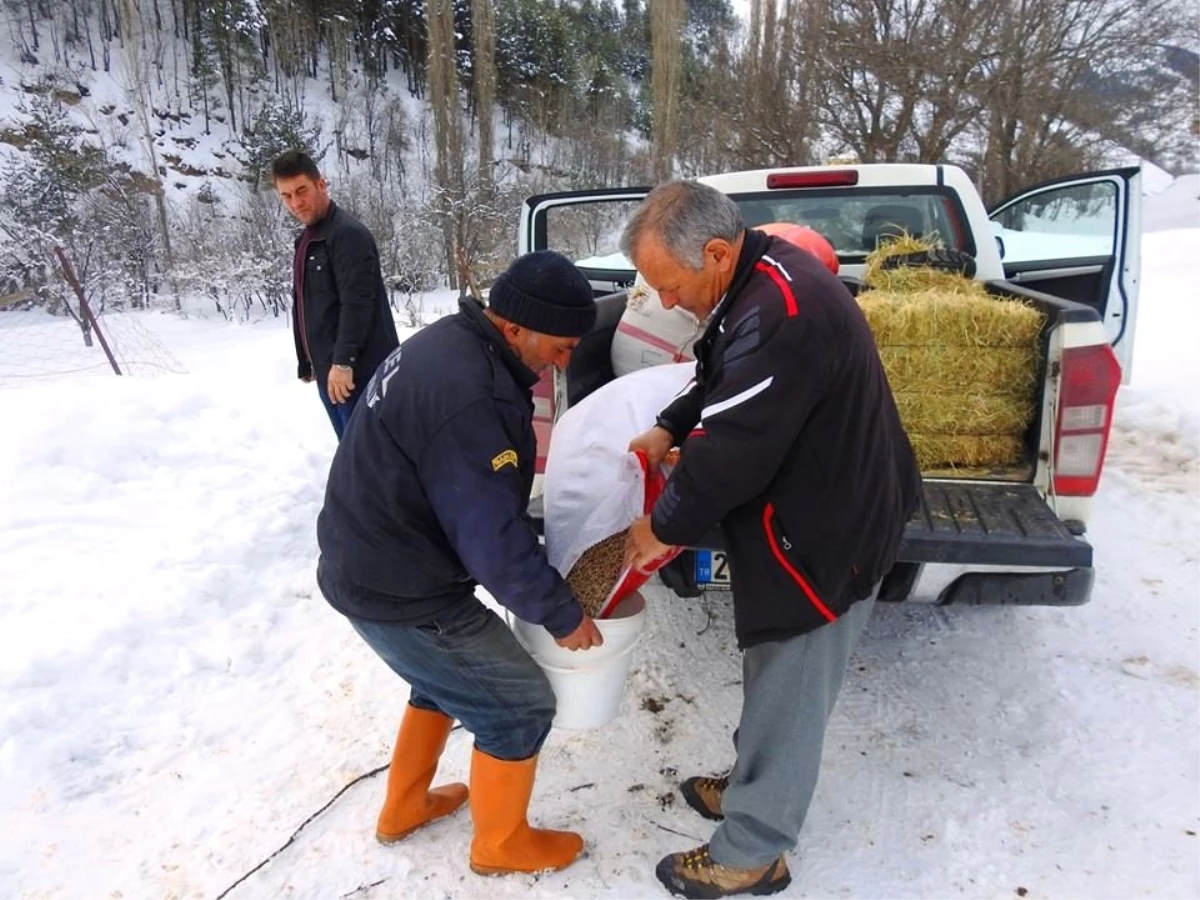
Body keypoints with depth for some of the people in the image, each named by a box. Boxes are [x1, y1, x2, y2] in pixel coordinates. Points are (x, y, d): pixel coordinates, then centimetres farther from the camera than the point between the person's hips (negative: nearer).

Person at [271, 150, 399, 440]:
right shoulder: (306, 240, 18)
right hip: (328, 372, 9)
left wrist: (343, 362, -25)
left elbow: (357, 303, -22)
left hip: (358, 372, -9)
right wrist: (306, 363, 23)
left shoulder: (349, 233, -12)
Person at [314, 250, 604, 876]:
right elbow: (492, 538, -26)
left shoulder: (451, 345, 2)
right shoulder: (467, 395, -31)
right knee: (519, 706, 6)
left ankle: (404, 807, 48)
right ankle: (501, 844, 30)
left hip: (371, 563, 10)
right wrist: (561, 613, -12)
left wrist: (532, 541, 11)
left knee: (448, 677, 30)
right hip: (400, 593, -10)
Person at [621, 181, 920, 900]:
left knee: (787, 691, 6)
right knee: (773, 674, 23)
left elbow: (732, 450, -26)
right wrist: (670, 430, 2)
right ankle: (754, 785, 44)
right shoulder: (762, 277, 3)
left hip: (826, 536, -10)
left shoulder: (778, 316, -30)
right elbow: (724, 384, 16)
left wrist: (662, 529, -11)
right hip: (809, 516, 10)